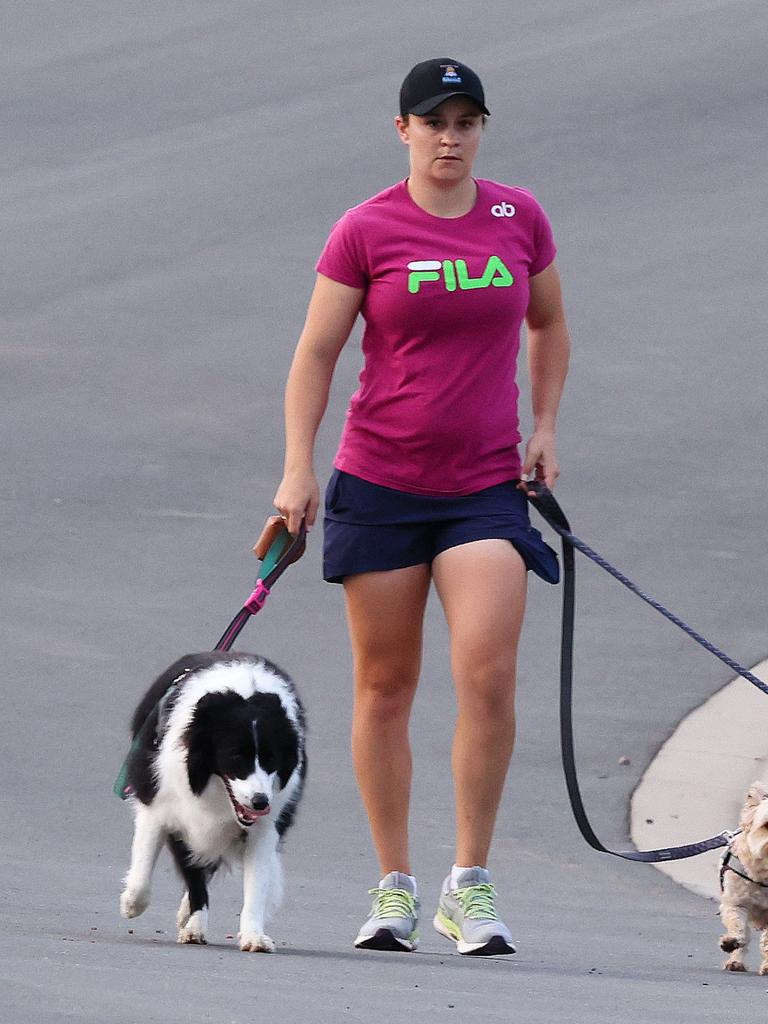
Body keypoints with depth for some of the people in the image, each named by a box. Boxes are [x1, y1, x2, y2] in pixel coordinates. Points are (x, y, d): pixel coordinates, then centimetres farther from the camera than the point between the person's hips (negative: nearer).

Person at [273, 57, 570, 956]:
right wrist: (297, 469, -8)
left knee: (488, 676, -14)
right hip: (380, 484, -1)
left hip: (487, 488, 1)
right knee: (384, 685, 4)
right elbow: (315, 353, 0)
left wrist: (543, 426, 11)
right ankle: (394, 887, 14)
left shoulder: (520, 219, 5)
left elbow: (548, 325, 21)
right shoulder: (366, 231, -3)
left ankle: (469, 887, -5)